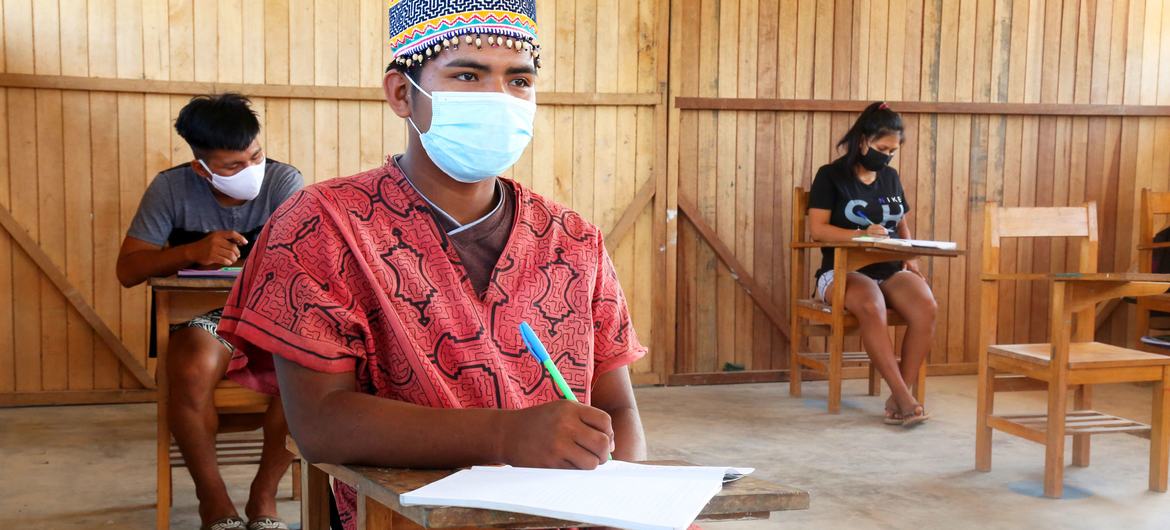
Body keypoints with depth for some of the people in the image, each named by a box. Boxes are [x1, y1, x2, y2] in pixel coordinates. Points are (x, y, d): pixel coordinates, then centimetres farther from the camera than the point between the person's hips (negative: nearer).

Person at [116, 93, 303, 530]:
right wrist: (192, 252, -26)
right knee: (191, 374, -35)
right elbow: (128, 269, -9)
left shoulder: (284, 181, -10)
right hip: (202, 314, 0)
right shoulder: (171, 189, -7)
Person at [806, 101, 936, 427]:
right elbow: (817, 229, -8)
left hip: (890, 270, 5)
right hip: (843, 271, -5)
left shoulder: (890, 177, 17)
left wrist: (910, 259, 3)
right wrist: (862, 234, -22)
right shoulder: (831, 176, 1)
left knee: (926, 308, -27)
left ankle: (899, 398, -23)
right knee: (871, 307, -38)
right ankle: (904, 397, -34)